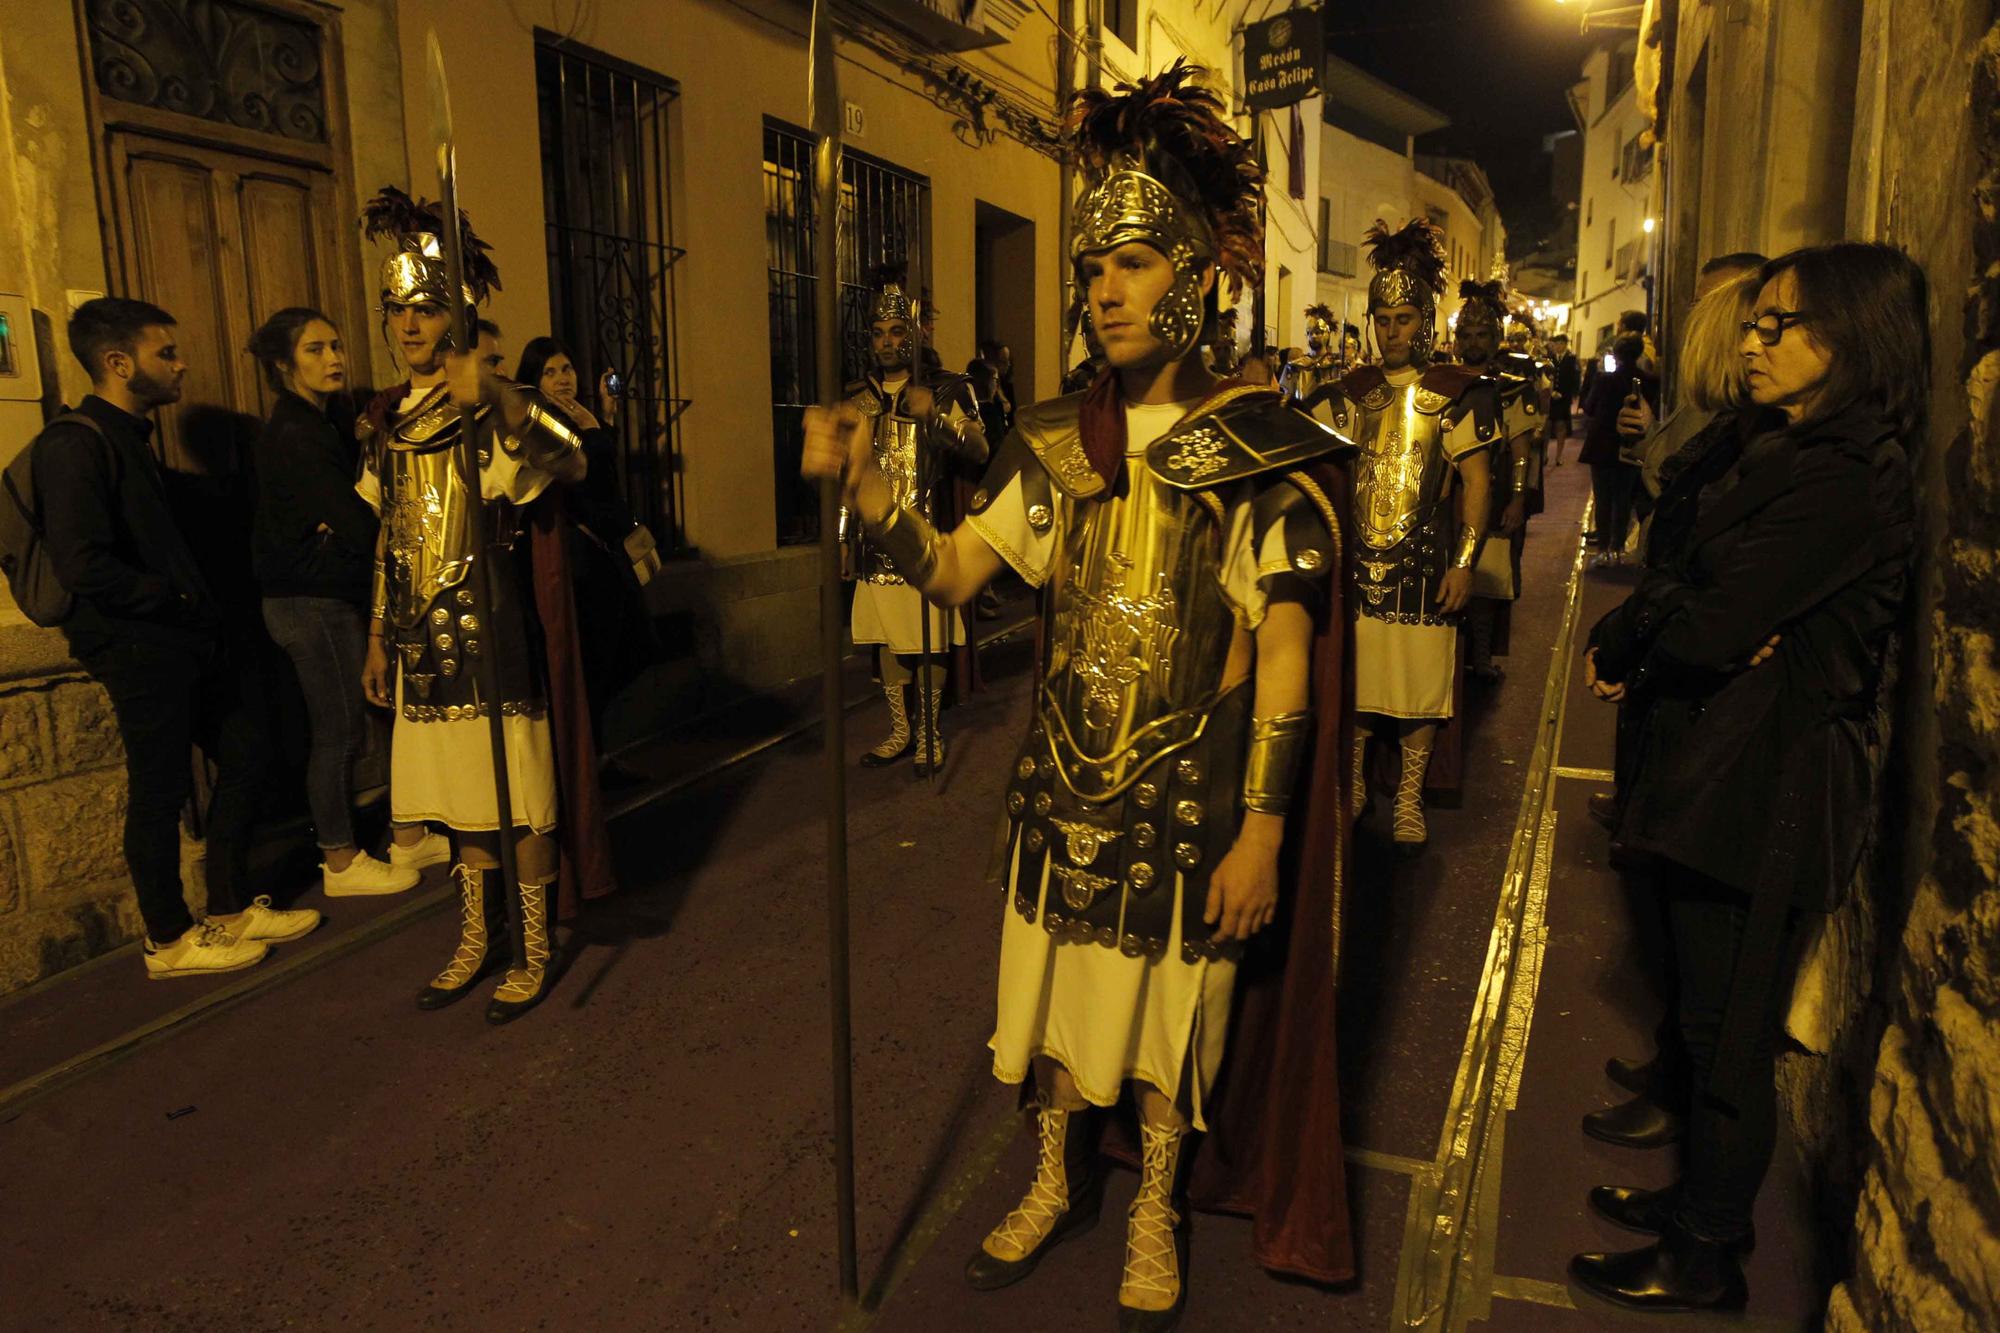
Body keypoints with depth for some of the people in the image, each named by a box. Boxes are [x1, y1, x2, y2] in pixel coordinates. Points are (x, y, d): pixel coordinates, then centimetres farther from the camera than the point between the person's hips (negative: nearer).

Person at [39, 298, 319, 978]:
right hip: (140, 645, -9)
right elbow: (83, 565, -24)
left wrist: (202, 604, 9)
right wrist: (178, 599, -14)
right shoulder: (75, 443, -15)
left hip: (188, 638, 9)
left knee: (247, 753, 13)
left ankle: (230, 910, 26)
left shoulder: (131, 437, 16)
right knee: (160, 793, 2)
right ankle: (169, 941, 19)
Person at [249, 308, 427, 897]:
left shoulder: (326, 420, 12)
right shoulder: (295, 435, -17)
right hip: (314, 603, -9)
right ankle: (341, 863, 13)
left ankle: (410, 839, 22)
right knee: (340, 729, 0)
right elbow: (359, 526, -21)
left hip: (339, 597, 9)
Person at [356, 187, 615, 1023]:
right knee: (461, 803, 14)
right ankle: (475, 940, 28)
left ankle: (534, 952, 15)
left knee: (522, 800, 1)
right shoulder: (386, 420, 12)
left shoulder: (493, 411, -7)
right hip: (425, 643, 6)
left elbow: (569, 462, -29)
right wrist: (377, 637, 18)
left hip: (495, 639, -6)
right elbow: (389, 539, 18)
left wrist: (499, 397, -46)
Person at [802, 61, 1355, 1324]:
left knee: (1169, 1007, 12)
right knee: (1055, 989, 17)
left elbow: (1287, 651, -12)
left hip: (1191, 792, -3)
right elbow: (954, 571, 1)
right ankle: (1059, 1183, 42)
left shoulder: (1260, 450, -10)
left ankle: (1157, 1215, 38)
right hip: (1067, 776, 4)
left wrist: (1264, 828, -16)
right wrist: (864, 483, -16)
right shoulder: (1057, 440, 2)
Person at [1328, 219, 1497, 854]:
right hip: (1357, 558, 3)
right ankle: (1354, 782, 25)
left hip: (1424, 559, -3)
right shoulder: (1352, 390, 9)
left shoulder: (1457, 392, -2)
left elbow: (1476, 480, -3)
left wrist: (1464, 562, -10)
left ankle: (1410, 800, 15)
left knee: (1420, 680, 2)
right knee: (1355, 675, 8)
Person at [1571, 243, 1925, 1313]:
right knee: (1712, 1013, 20)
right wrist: (1631, 644, -12)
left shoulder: (1845, 482, -20)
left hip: (1764, 791, -9)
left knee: (1728, 1029, 4)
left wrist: (1620, 639, -5)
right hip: (1728, 772, 9)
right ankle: (1704, 1197, 37)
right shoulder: (1791, 454, 12)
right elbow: (1691, 582, 8)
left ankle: (1705, 1260, 21)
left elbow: (1710, 623, -24)